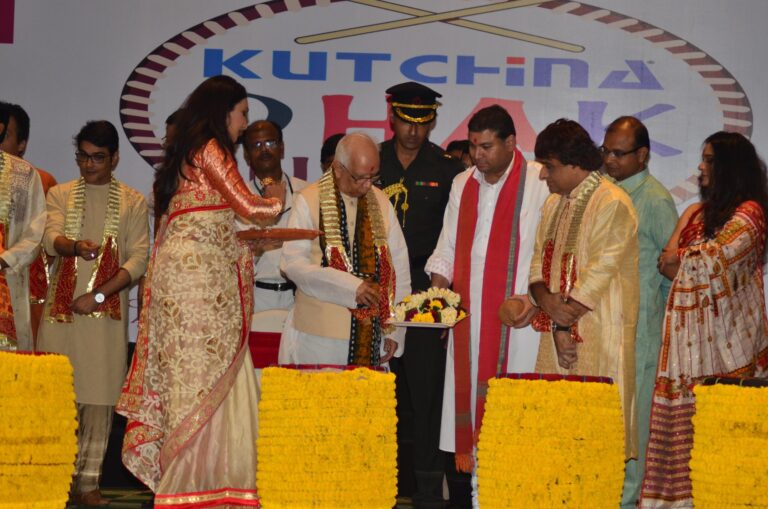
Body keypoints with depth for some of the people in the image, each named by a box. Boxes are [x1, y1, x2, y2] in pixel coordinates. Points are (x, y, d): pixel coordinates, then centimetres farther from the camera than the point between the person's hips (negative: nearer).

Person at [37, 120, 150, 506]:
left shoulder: (133, 202, 8)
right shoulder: (60, 195, 12)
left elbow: (139, 259, 0)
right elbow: (51, 240, -5)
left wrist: (98, 295, -11)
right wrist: (76, 247, -28)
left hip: (107, 312, -1)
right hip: (61, 309, 1)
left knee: (98, 395, -3)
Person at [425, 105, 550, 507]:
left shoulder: (540, 183, -5)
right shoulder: (463, 185, 14)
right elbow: (449, 245, 19)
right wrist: (439, 281, 3)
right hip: (468, 316, 5)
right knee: (467, 391, 3)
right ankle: (471, 471, 7)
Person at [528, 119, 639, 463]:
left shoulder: (612, 204, -12)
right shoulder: (554, 203, 15)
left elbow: (600, 271, -15)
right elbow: (539, 260, 13)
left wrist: (566, 323, -11)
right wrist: (546, 299, -8)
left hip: (598, 332, -8)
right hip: (559, 332, 8)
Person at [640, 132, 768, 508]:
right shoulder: (696, 212, 18)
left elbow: (717, 255, -14)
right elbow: (667, 263, 11)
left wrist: (681, 258, 3)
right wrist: (700, 262, -7)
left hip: (725, 333, -6)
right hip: (689, 329, 7)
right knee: (683, 415, 1)